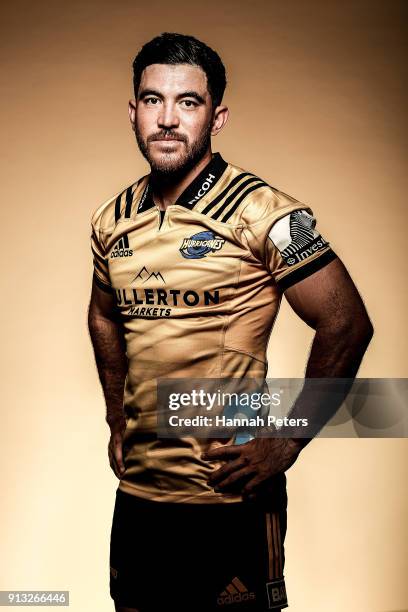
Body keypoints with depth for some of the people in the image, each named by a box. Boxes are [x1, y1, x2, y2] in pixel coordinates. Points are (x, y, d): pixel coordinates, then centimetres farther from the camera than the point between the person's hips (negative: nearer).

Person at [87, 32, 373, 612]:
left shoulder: (261, 211, -14)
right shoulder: (112, 220, 4)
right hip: (136, 489, 6)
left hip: (229, 496, -5)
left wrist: (285, 444, -13)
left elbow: (346, 325, -13)